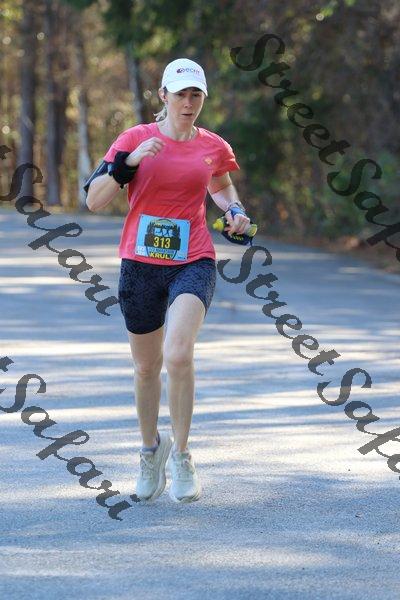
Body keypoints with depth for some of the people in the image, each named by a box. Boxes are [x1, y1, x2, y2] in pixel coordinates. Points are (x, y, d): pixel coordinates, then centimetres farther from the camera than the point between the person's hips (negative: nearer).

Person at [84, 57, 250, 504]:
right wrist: (129, 161, -21)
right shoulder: (135, 139, -2)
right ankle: (151, 447, 38)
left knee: (178, 355, -23)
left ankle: (181, 454, -7)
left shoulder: (214, 147, 4)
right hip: (140, 265, 1)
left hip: (193, 263, -1)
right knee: (146, 366, 13)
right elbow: (93, 200, -8)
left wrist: (234, 211, 6)